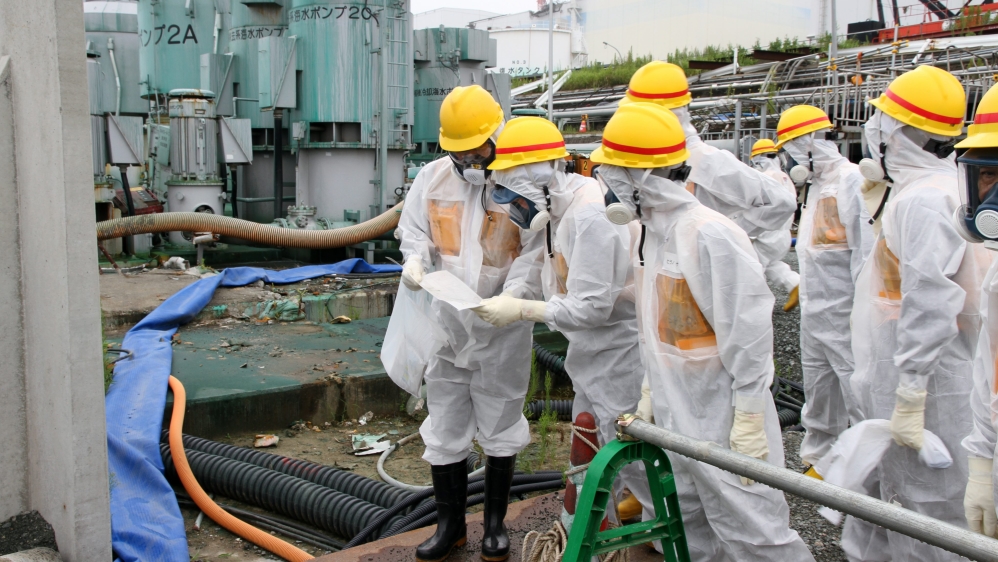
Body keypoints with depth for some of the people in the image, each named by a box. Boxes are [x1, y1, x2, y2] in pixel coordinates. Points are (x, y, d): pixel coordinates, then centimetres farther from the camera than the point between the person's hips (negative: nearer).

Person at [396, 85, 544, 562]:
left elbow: (537, 252, -15)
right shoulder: (432, 177, 1)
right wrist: (415, 260, -11)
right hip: (445, 323, 4)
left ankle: (495, 521, 31)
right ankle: (449, 523, 29)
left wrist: (512, 294, -30)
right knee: (444, 425, 12)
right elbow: (414, 229, 10)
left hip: (502, 330, -3)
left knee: (499, 424, 12)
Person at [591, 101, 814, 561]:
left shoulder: (710, 235, -21)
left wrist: (749, 419, -19)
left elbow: (748, 332, -20)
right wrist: (651, 392, 16)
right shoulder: (651, 232, 7)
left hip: (722, 420, -9)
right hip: (678, 419, 9)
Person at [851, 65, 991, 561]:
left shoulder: (923, 200, -21)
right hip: (909, 376, 10)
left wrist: (909, 398, -24)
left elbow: (930, 307, -26)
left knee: (930, 511, 0)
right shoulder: (939, 187, 11)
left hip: (925, 388, -10)